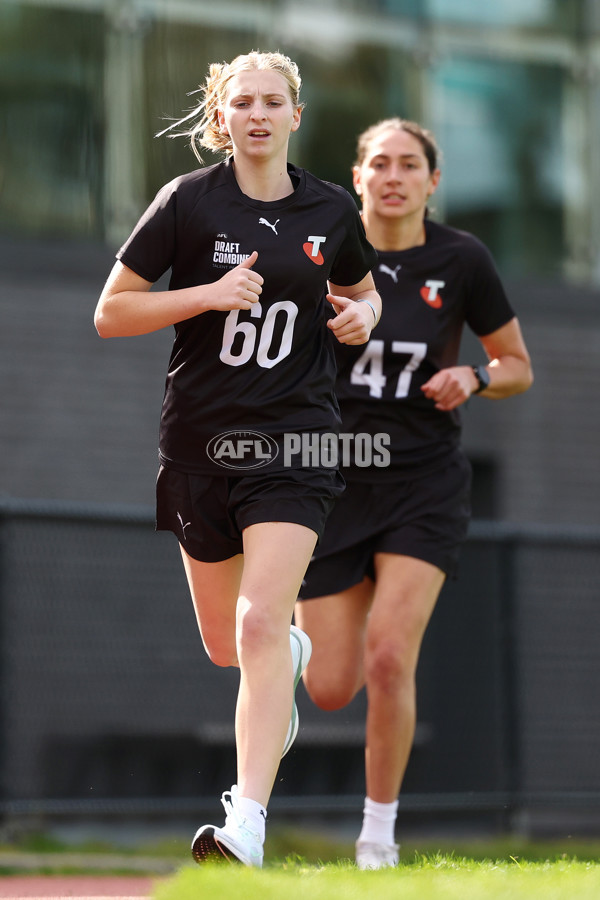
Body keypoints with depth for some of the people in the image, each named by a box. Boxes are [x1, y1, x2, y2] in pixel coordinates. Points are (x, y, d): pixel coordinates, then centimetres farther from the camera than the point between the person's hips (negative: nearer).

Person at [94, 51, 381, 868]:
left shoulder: (332, 211, 4)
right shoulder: (188, 201, -4)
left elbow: (363, 291, 23)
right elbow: (110, 312, -4)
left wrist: (363, 316, -1)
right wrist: (209, 294, -17)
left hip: (294, 439, -1)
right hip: (201, 439, 1)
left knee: (258, 625, -18)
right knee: (226, 645, 12)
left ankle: (246, 827, -22)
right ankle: (294, 650, 51)